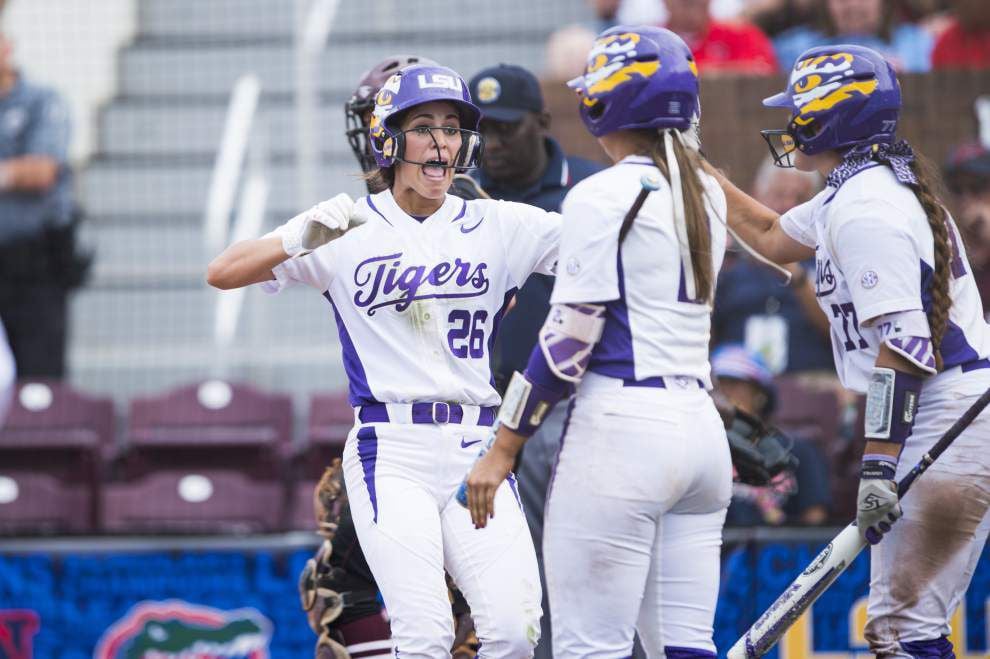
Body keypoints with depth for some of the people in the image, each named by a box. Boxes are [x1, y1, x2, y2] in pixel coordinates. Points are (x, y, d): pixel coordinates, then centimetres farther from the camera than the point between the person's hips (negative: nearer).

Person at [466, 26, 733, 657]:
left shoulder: (602, 196, -9)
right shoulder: (708, 196, 12)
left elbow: (570, 341, -11)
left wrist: (502, 449, -6)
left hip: (621, 427, -8)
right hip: (701, 427, 8)